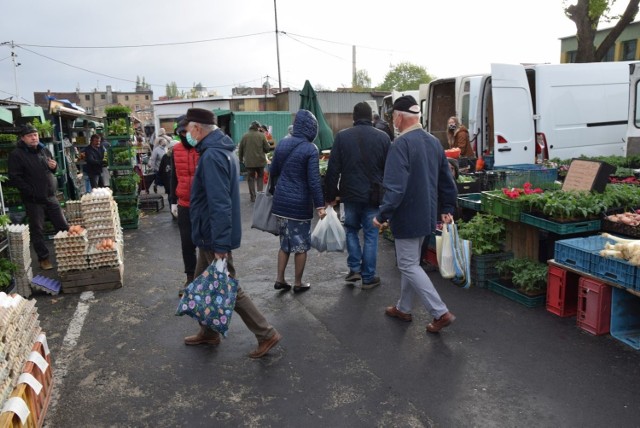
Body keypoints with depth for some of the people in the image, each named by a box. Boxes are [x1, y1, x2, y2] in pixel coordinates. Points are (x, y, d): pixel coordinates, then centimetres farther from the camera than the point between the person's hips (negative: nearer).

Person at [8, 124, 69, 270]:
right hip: (33, 200, -5)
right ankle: (43, 259, 15)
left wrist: (54, 166, -1)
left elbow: (54, 169, 23)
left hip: (50, 197, 5)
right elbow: (14, 178, -12)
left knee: (63, 226, 8)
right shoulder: (16, 154, -8)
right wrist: (31, 191, -16)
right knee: (37, 230, 4)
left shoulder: (44, 150, 9)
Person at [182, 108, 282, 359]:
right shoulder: (221, 149, 11)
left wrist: (221, 246, -28)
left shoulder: (212, 156, -23)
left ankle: (266, 334, 10)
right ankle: (208, 332, 35)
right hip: (211, 236, 10)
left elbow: (220, 205, -29)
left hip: (215, 237, -10)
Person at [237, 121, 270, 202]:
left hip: (249, 161, 1)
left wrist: (241, 159, 20)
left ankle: (253, 196, 7)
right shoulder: (261, 135, -7)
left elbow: (240, 149, 6)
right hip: (260, 160, -1)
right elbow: (267, 148, -6)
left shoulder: (245, 136, -1)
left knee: (251, 178, 9)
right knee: (260, 177, 17)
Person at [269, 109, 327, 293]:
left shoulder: (282, 143, 5)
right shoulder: (310, 149, -13)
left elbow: (273, 171, 12)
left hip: (281, 201, 6)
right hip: (300, 204, -6)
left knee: (285, 242, 19)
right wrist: (319, 205, -14)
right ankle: (298, 283, 18)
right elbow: (313, 180, -17)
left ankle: (280, 279, 21)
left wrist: (273, 191, 27)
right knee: (300, 245, 8)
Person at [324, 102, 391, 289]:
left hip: (350, 194, 1)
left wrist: (331, 195, 4)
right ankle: (368, 277, 12)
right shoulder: (383, 137, -2)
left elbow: (333, 169, -4)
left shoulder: (342, 136, -3)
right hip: (374, 195, 0)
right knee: (370, 235, 8)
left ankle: (354, 269, 14)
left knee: (351, 229, 20)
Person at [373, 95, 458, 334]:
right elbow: (446, 181, 13)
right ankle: (403, 308, 32)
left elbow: (395, 187, -26)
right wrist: (447, 209, 20)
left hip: (407, 216, -9)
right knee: (411, 262, 19)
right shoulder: (434, 142, 8)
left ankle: (441, 313, 1)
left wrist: (383, 215, -18)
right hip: (427, 215, 9)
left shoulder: (401, 144, -19)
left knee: (408, 265, 2)